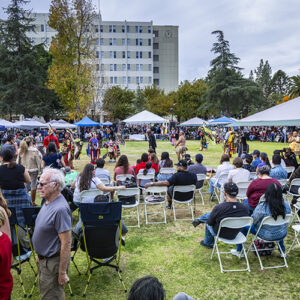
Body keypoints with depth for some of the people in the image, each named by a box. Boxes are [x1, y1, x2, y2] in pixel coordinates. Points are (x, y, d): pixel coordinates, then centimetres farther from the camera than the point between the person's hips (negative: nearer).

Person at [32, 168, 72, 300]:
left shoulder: (60, 209, -28)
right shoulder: (48, 202, 4)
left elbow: (66, 242, -27)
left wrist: (62, 272, -24)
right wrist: (40, 255, 20)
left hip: (53, 262, -9)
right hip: (44, 259, 9)